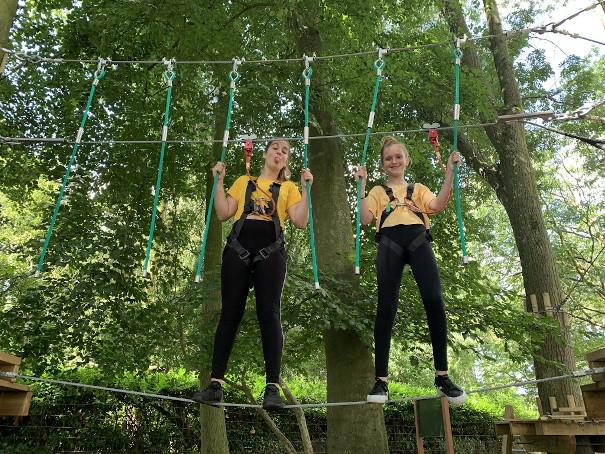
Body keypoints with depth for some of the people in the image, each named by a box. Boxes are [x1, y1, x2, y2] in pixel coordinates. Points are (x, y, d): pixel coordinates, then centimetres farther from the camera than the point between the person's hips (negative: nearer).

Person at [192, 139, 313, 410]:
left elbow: (300, 222, 5)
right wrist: (219, 181, 11)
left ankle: (273, 387, -8)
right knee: (230, 312, -2)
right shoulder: (243, 182, 23)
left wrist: (305, 188, 1)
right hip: (239, 248, 1)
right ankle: (215, 384, 3)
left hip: (270, 251, -1)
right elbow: (223, 214, 13)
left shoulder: (288, 187, 19)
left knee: (269, 314, -9)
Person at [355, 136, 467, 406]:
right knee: (386, 307, -10)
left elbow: (437, 206, 6)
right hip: (390, 243, 0)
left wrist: (449, 173, 3)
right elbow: (365, 218, 8)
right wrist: (362, 184, 8)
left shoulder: (419, 189, 29)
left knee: (434, 301, -17)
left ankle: (442, 376, -6)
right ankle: (381, 380, -6)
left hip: (418, 240, 1)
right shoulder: (378, 191, 27)